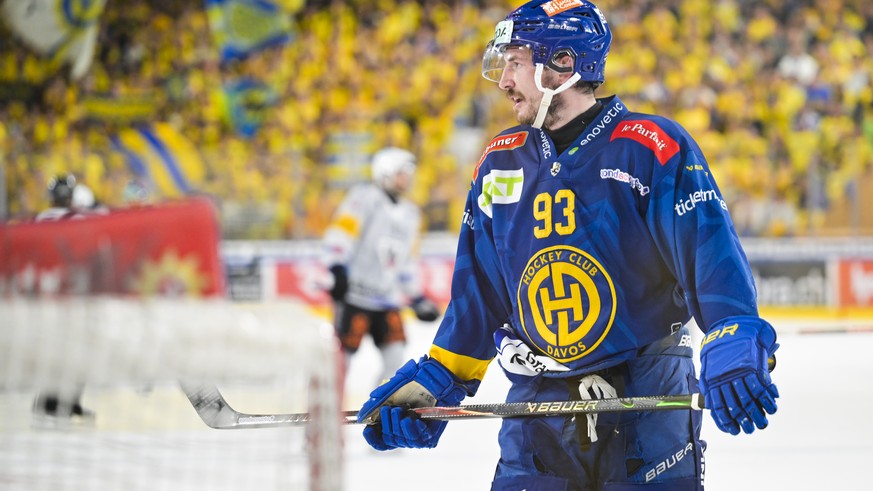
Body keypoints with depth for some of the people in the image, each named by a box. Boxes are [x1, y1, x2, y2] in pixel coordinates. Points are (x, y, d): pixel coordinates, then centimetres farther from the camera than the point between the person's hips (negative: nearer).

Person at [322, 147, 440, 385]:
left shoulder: (410, 214, 19)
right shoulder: (364, 197, -4)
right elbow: (339, 233, -13)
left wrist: (418, 299, 20)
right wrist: (336, 269, -25)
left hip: (388, 301, 7)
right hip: (355, 296, -7)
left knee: (396, 356, -3)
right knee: (343, 352, -7)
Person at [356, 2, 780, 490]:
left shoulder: (653, 148, -9)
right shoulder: (500, 164, 10)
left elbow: (712, 250, -18)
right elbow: (477, 294, 17)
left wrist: (735, 349, -33)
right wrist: (432, 384, 11)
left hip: (647, 399, -4)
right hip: (538, 403, 4)